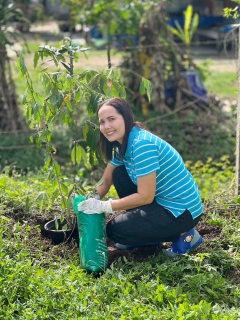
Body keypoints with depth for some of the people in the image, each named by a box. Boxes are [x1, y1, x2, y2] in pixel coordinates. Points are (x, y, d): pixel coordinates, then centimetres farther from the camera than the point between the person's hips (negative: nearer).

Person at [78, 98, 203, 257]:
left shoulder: (142, 144, -25)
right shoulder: (122, 145, 5)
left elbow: (145, 196, -25)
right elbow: (106, 181, 11)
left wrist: (103, 206, -18)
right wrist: (90, 201, -8)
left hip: (183, 211, -9)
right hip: (162, 200, 9)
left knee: (114, 230, -7)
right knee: (119, 174, 7)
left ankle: (182, 235, 0)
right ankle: (142, 228, 16)